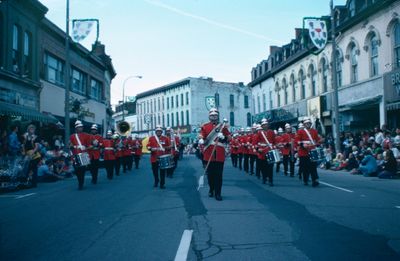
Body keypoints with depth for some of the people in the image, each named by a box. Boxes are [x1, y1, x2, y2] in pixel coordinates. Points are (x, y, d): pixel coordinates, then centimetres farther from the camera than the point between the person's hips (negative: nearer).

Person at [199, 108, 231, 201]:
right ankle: (211, 190, 26)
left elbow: (229, 138, 5)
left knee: (218, 174, -2)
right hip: (209, 154, 1)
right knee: (210, 173, 7)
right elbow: (201, 137, 3)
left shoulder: (223, 125, 8)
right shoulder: (205, 126, 8)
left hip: (220, 154, 0)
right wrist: (201, 140, -20)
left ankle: (218, 193, 2)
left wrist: (223, 137, -16)